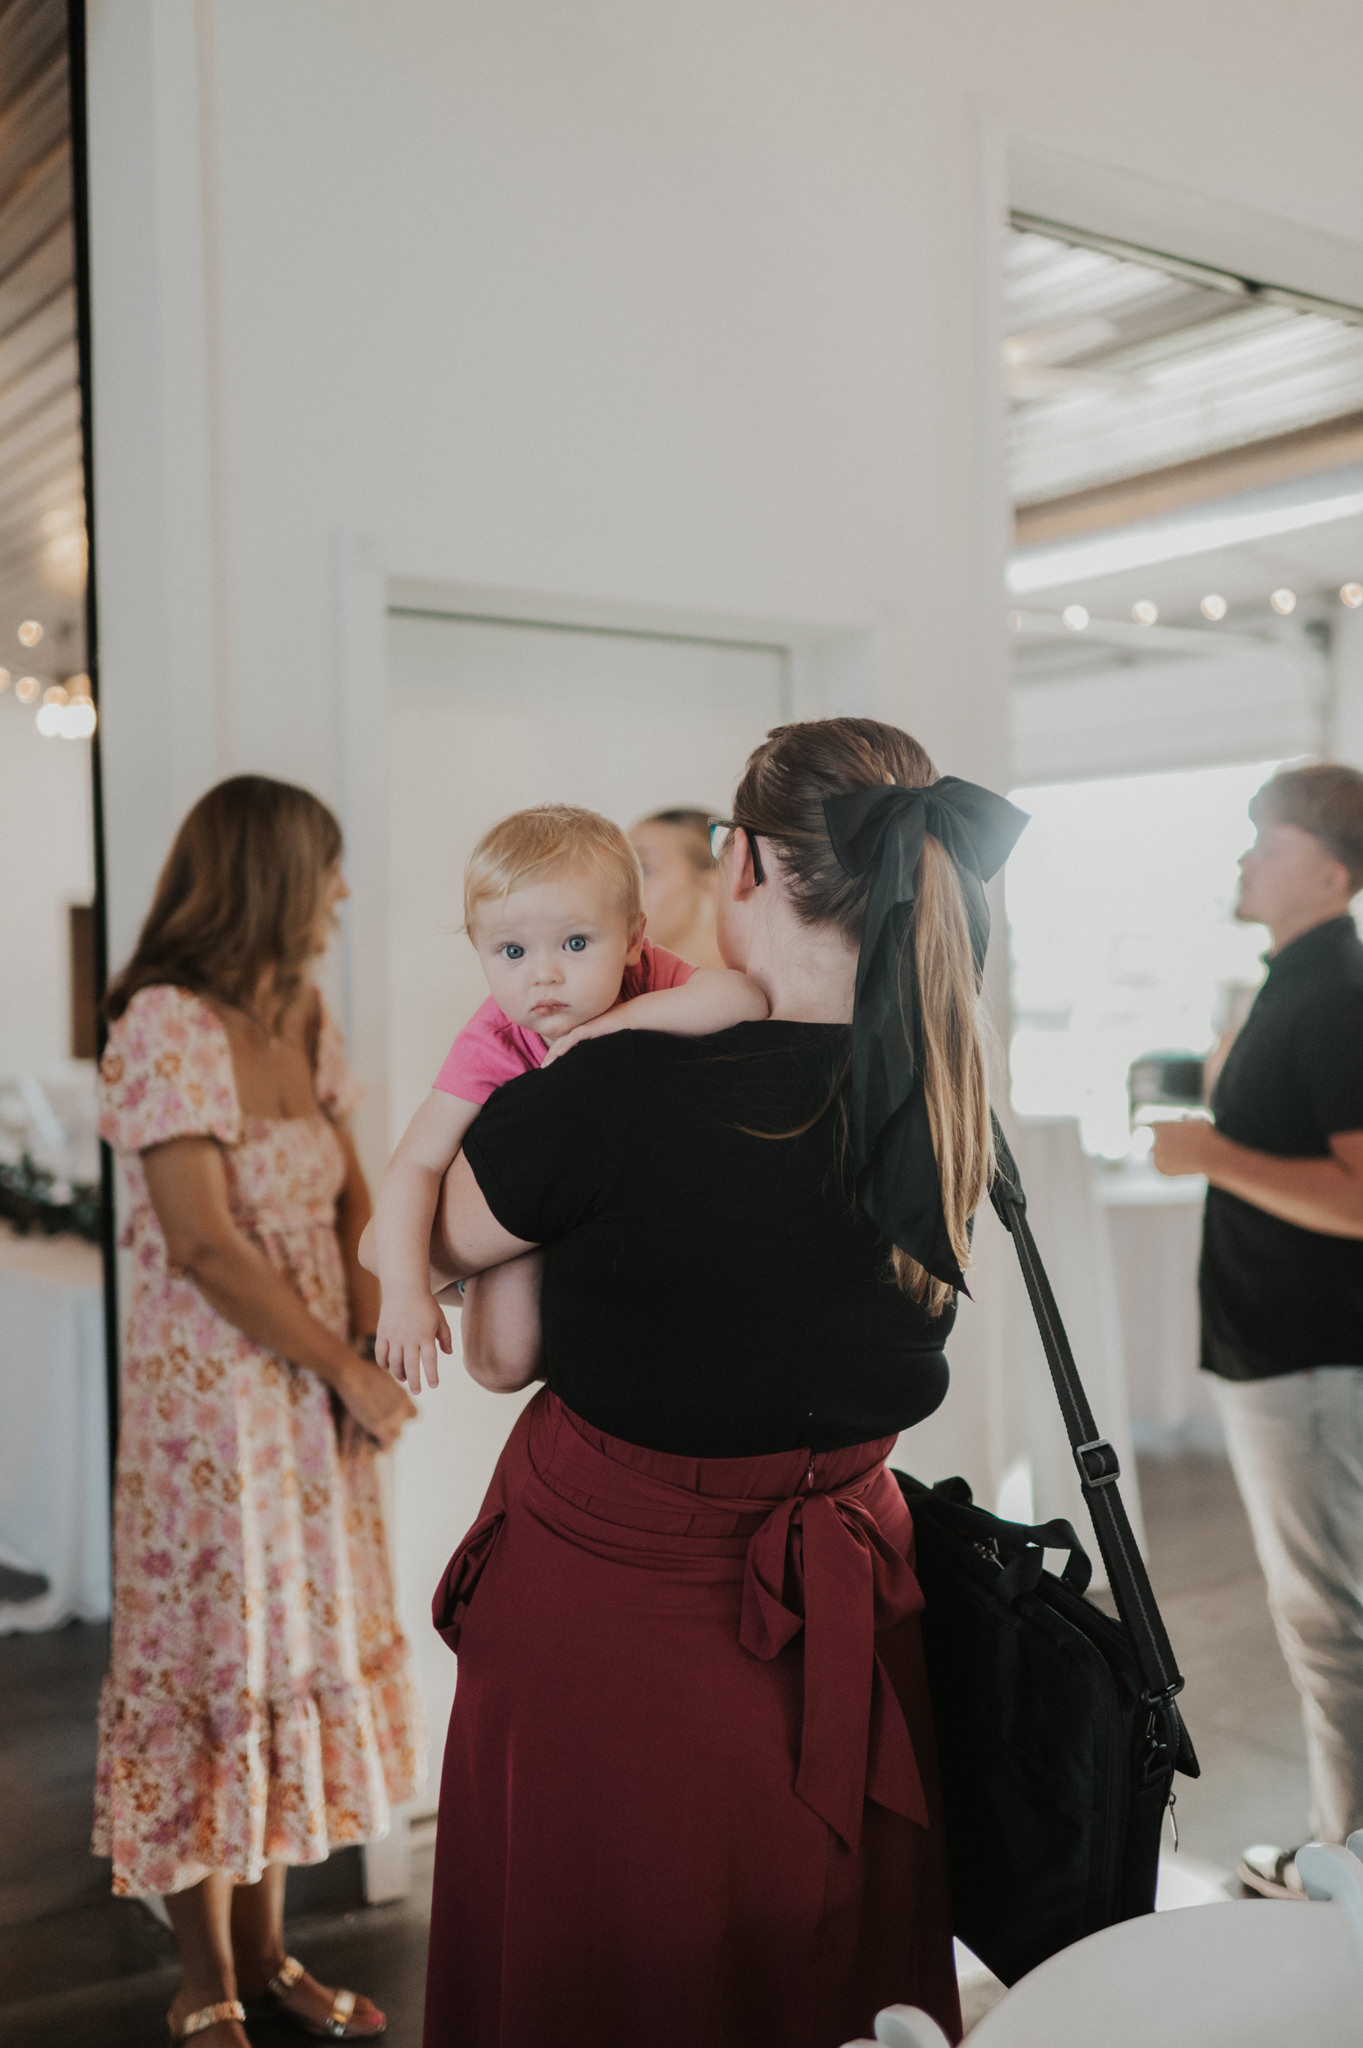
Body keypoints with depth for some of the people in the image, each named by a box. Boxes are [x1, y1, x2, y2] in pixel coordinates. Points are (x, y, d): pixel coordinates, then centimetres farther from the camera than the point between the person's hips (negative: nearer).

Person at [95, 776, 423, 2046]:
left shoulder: (301, 1015, 9)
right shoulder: (169, 1024, -16)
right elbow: (204, 1245, -20)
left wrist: (377, 1334, -8)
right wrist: (352, 1372, -13)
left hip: (312, 1392, 8)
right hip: (210, 1391, -7)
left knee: (299, 1645, 13)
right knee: (215, 1658, 3)